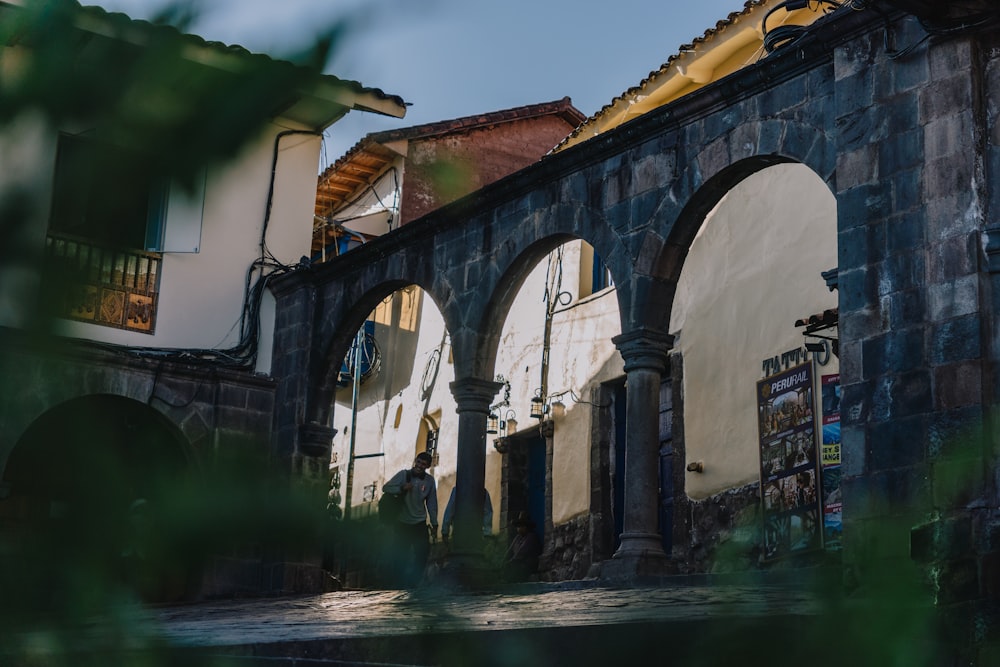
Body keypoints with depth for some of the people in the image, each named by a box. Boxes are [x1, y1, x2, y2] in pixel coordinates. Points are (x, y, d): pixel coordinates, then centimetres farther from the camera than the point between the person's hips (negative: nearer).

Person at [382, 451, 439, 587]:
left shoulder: (429, 481, 1)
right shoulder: (404, 474, -4)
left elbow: (432, 504, 5)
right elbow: (385, 488, -9)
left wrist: (434, 525, 5)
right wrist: (402, 488, -25)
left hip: (420, 525, 2)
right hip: (402, 523, -2)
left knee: (423, 553, -3)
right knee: (401, 555, 2)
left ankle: (414, 581, 14)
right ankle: (401, 582, 18)